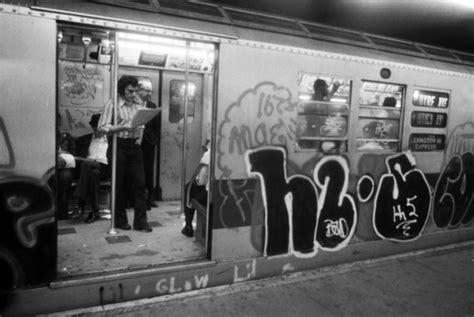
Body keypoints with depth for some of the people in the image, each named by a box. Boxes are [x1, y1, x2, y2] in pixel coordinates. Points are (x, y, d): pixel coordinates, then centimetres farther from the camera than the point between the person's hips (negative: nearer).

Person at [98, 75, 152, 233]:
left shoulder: (138, 103, 8)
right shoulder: (112, 104, -6)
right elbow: (103, 127, -12)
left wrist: (140, 136, 5)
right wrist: (124, 127, -21)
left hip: (135, 146, 4)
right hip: (119, 146, -4)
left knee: (140, 183, 2)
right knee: (119, 184, 5)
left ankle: (140, 221, 9)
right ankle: (120, 220, 20)